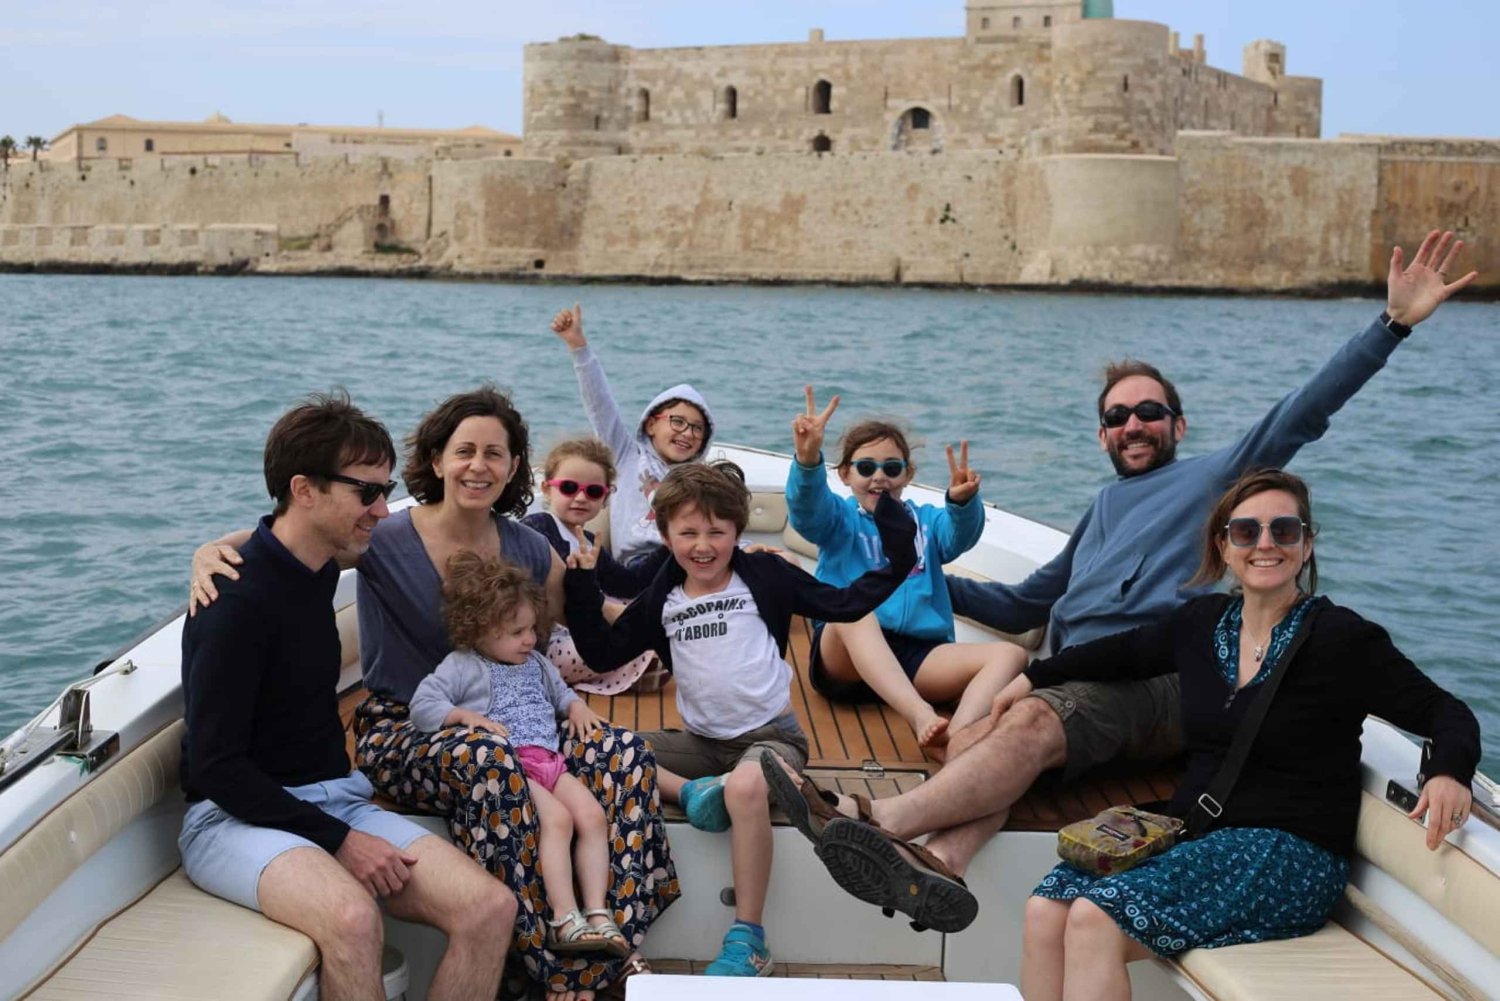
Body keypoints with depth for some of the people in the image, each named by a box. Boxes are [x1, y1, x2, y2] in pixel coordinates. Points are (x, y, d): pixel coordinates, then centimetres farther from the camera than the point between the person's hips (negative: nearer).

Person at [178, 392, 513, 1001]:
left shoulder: (318, 572, 9)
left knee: (489, 909, -15)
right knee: (353, 918, -38)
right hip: (236, 816, -7)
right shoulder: (239, 601, -15)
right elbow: (215, 766, -17)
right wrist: (339, 840, -18)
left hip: (336, 802, 8)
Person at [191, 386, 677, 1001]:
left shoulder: (529, 551, 5)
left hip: (497, 726, 5)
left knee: (622, 752, -21)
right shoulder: (385, 540, -9)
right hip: (400, 735, -5)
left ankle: (614, 946, -18)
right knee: (492, 762, -39)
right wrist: (211, 552, -34)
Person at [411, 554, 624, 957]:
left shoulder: (536, 663, 25)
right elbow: (422, 707, -3)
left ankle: (598, 912, -18)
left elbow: (560, 693, 38)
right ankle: (565, 920, -31)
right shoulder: (462, 667, 5)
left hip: (549, 761, 7)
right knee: (557, 818, -29)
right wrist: (465, 715, -15)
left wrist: (576, 706, 16)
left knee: (592, 814, -17)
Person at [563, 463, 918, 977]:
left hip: (770, 735, -5)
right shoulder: (661, 600, 10)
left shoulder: (764, 576, 0)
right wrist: (581, 587, 3)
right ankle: (692, 792, -24)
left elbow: (846, 603, -1)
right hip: (702, 741, 5)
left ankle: (748, 943, -32)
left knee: (744, 787, -39)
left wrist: (896, 562, -12)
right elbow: (602, 653, 13)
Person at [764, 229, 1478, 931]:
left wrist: (1395, 322, 0)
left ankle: (884, 821, -55)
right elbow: (1024, 605, 45)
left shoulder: (1214, 475, 23)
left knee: (1031, 722, -37)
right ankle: (940, 863, -57)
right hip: (1075, 682, 5)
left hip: (1161, 682, -5)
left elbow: (1303, 413, 10)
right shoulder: (1103, 510, 41)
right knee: (973, 736, -31)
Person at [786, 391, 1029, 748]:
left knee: (1009, 654, -20)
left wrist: (963, 502, -27)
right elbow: (807, 511, -9)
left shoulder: (927, 520, 22)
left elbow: (960, 535, -2)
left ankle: (960, 734, -50)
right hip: (844, 656, -3)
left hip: (917, 658, 3)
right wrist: (808, 460, -32)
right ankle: (921, 717, -53)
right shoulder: (840, 519, 15)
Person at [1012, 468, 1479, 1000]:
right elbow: (1126, 651, 30)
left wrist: (1450, 771, -27)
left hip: (1289, 855, -6)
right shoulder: (1203, 621, 11)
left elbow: (1445, 713, -6)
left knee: (1095, 921, -26)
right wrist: (1034, 676, 29)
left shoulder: (1342, 638, -7)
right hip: (1190, 834, 6)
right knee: (1045, 910, -17)